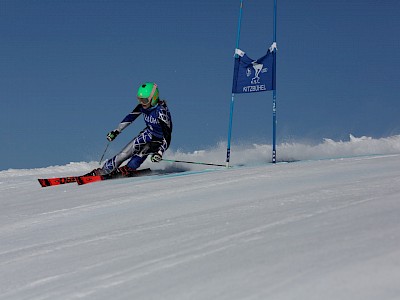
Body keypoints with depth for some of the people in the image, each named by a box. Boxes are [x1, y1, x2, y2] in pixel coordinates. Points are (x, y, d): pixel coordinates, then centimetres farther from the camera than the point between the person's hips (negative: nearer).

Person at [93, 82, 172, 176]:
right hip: (149, 134, 6)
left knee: (143, 150, -31)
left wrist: (160, 152, -44)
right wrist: (116, 131, 7)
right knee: (125, 152, -5)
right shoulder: (143, 106, -11)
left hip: (160, 140, -6)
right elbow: (130, 117, 6)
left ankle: (128, 169, -15)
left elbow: (167, 134, -34)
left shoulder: (161, 111, -30)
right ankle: (104, 170, 3)